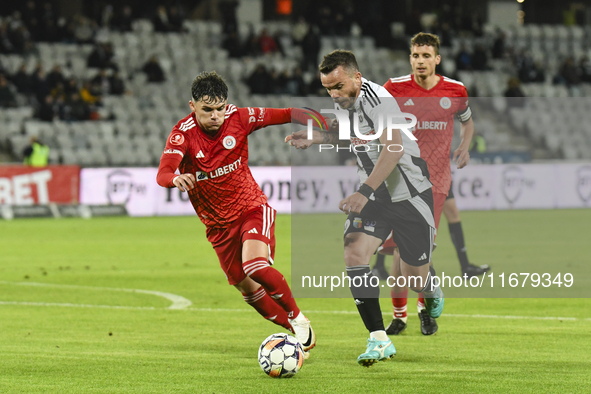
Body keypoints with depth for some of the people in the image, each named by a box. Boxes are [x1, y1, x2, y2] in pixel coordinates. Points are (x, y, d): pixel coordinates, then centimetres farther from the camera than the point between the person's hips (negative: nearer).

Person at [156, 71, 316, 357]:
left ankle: (298, 318, -6)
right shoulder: (183, 134, -18)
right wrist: (176, 179, -56)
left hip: (251, 207, -2)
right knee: (248, 289, 4)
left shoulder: (238, 118, -12)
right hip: (218, 223, 2)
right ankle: (297, 333, 23)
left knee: (255, 265, -27)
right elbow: (162, 175, -33)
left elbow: (286, 115, -3)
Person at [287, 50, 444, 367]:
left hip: (410, 192, -7)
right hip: (373, 194, 7)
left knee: (414, 278, 2)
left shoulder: (378, 100, -24)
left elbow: (393, 148, -35)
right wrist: (315, 138, 8)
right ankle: (379, 340, -15)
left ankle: (433, 295, 44)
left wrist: (364, 192, -43)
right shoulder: (343, 101, 3)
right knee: (354, 252, -18)